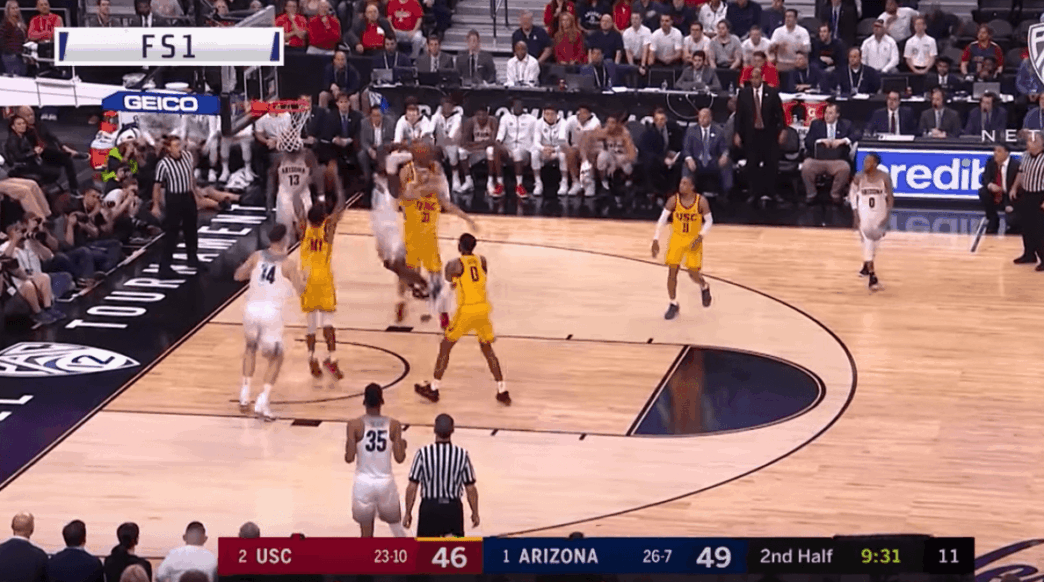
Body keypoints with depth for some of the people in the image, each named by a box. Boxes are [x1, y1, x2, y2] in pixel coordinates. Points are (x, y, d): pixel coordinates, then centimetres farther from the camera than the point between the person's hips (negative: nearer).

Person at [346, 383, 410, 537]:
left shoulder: (355, 425, -9)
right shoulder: (394, 425, -5)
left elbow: (349, 458, -10)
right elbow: (399, 458, -4)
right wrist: (403, 445, 16)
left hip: (363, 483, -1)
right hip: (386, 482, 1)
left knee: (366, 534, 9)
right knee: (397, 528, 20)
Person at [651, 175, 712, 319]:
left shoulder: (701, 201, -15)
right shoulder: (673, 200, -13)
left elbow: (709, 221, -5)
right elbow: (662, 220, -10)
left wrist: (700, 236, -20)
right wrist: (656, 240, -17)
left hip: (693, 240, -1)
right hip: (677, 239, 1)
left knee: (694, 274, -1)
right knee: (672, 272, -4)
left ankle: (704, 287, 35)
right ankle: (673, 305, 12)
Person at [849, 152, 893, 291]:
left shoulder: (884, 178, -11)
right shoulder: (859, 178, -8)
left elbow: (890, 197, -3)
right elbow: (852, 193, 5)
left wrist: (887, 216, -10)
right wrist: (855, 212, -4)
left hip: (879, 215, 1)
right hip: (864, 215, -1)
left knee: (874, 243, 13)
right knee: (868, 243, -10)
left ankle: (867, 266, 41)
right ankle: (872, 277, -9)